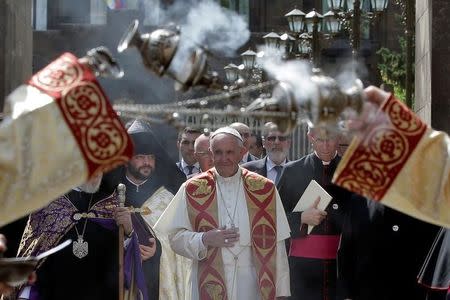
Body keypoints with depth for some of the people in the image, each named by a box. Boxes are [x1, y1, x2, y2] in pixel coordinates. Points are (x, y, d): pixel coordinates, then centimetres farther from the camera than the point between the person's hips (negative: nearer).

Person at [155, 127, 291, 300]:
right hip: (209, 283, 0)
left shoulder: (263, 189, 4)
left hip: (250, 284, 0)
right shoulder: (193, 189, 4)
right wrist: (204, 240, -15)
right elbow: (176, 238, 3)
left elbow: (275, 243, 3)